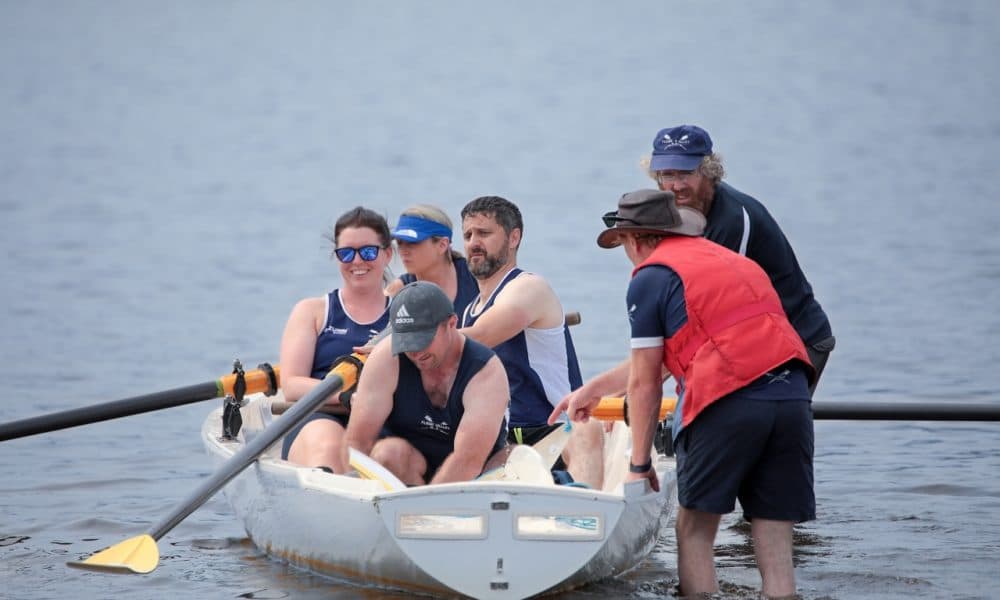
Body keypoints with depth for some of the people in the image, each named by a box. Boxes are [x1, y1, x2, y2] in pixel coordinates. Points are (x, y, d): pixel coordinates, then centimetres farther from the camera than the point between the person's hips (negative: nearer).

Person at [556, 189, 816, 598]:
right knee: (774, 548, 5)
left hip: (729, 400, -6)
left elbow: (645, 382, 6)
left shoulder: (650, 277, 7)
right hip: (793, 397, 6)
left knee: (694, 533, 8)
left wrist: (639, 465, 14)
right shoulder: (733, 261, 30)